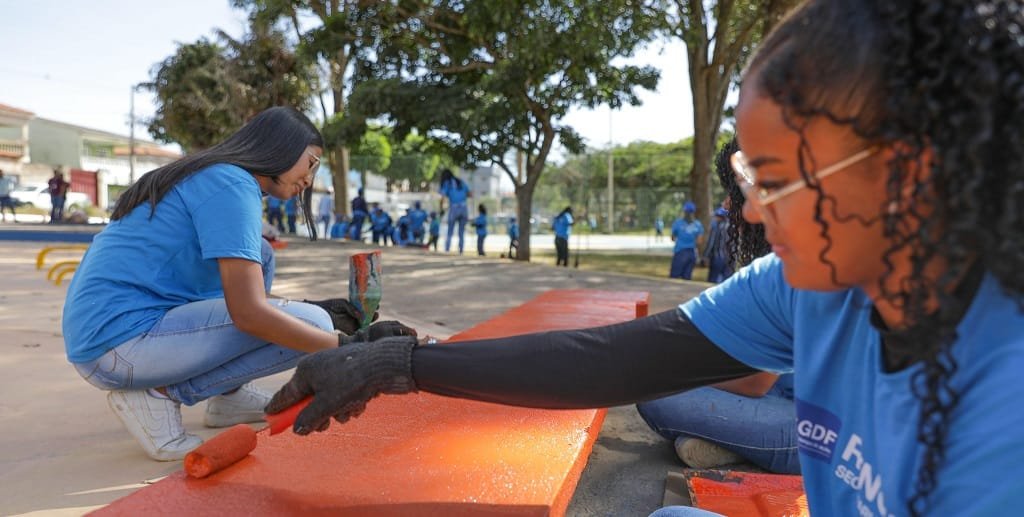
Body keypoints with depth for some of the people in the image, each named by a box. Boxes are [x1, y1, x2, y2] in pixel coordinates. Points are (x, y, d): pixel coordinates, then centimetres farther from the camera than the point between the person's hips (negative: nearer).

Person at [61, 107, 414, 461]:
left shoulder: (209, 176, 16)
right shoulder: (232, 183, -13)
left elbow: (242, 296, 19)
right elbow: (249, 313, -22)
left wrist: (317, 311, 14)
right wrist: (348, 346, -17)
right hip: (119, 341, -10)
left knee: (256, 256, 15)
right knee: (311, 325, -16)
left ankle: (230, 396, 12)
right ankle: (160, 394, -6)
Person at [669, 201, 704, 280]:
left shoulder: (678, 222, -4)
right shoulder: (698, 224, 3)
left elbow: (673, 238, 6)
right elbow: (699, 241, 2)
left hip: (680, 252, -3)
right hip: (692, 253, 3)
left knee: (674, 277, -1)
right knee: (687, 277, 7)